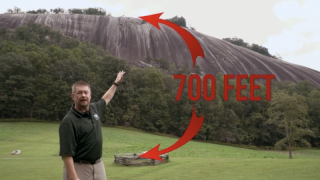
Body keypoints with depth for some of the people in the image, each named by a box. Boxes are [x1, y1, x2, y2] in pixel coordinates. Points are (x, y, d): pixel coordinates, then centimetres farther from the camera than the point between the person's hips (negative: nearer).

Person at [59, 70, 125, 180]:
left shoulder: (94, 108, 3)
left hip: (98, 166, 7)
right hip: (78, 168, -7)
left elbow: (106, 99, 27)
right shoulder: (69, 121, -18)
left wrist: (116, 83, 37)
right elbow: (66, 154, -21)